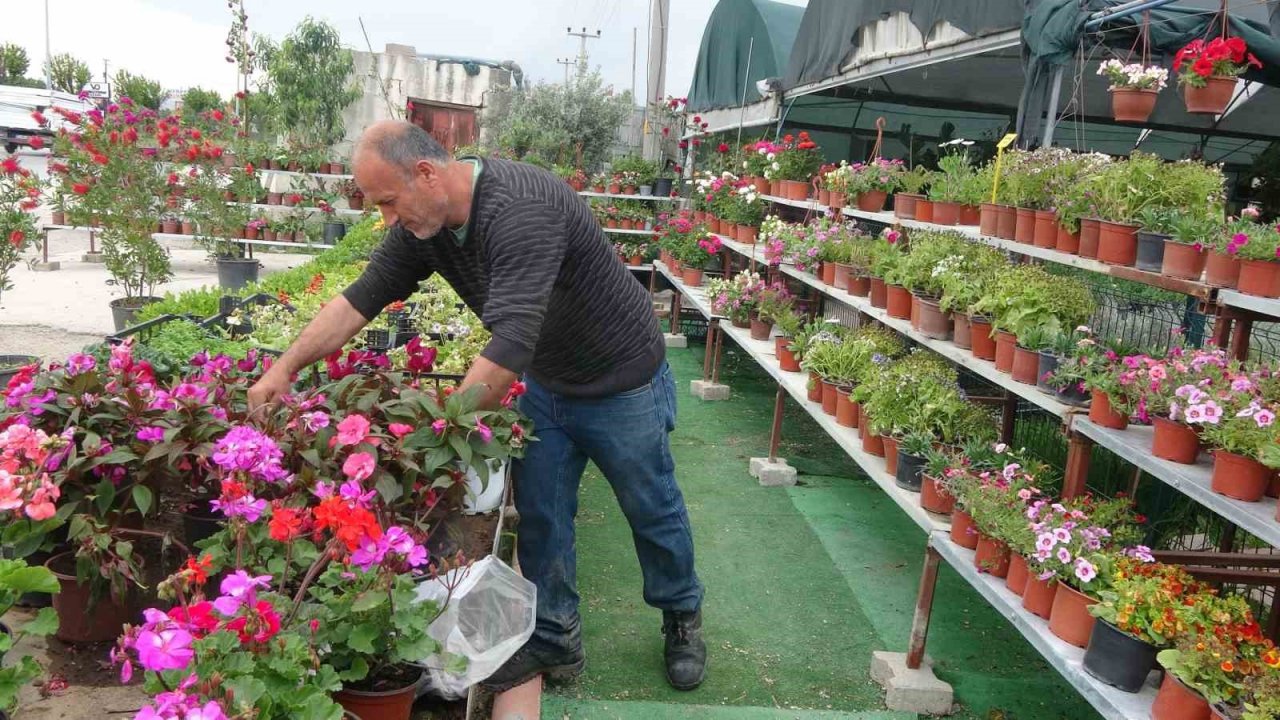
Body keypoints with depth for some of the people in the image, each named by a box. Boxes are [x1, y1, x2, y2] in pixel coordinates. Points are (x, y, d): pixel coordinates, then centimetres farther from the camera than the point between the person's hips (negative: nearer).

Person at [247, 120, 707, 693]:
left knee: (652, 511, 12)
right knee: (538, 515, 10)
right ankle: (554, 641, 27)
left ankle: (682, 618, 36)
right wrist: (284, 369, -8)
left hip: (622, 382, -7)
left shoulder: (519, 209, -35)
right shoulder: (423, 221, -8)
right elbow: (361, 298, -4)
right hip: (545, 383, 7)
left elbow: (511, 341, -42)